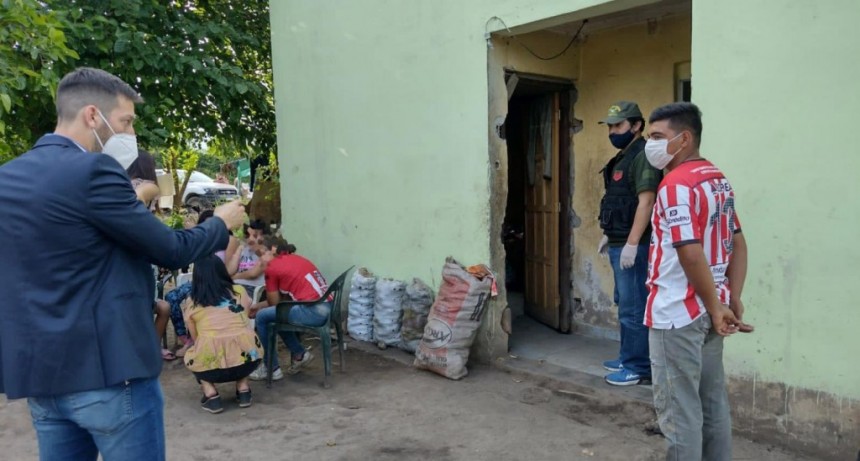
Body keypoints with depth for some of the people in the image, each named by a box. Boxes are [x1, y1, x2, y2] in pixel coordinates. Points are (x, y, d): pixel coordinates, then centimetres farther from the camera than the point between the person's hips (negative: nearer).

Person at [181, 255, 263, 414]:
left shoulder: (192, 305, 13)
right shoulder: (239, 291, 16)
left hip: (211, 365, -1)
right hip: (248, 358, 1)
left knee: (191, 355, 32)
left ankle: (211, 395, 12)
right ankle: (243, 390, 18)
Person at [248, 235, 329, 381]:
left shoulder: (272, 267, 0)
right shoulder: (297, 259, 23)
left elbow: (274, 303, 6)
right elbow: (281, 299, 26)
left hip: (312, 312, -9)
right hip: (327, 308, 9)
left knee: (262, 317, 7)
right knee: (277, 314, 25)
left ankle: (272, 368, 16)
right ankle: (299, 354, 24)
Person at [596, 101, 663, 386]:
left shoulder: (643, 156, -13)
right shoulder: (623, 157, 17)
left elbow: (645, 202, -21)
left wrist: (631, 244, -24)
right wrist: (609, 235, 24)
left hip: (633, 246, -10)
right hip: (619, 243, 11)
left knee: (633, 308, -4)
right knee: (625, 305, 17)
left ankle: (639, 368, 5)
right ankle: (628, 359, 28)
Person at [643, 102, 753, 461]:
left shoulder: (676, 185, -18)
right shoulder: (719, 180, 11)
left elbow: (691, 255, -24)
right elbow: (737, 244, 13)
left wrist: (715, 308, -14)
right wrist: (733, 300, 10)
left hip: (678, 314, -9)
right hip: (708, 311, 9)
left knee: (679, 409, 3)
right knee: (713, 402, 18)